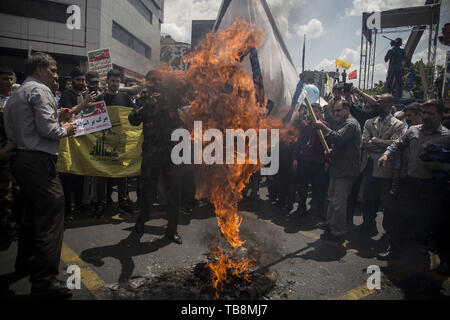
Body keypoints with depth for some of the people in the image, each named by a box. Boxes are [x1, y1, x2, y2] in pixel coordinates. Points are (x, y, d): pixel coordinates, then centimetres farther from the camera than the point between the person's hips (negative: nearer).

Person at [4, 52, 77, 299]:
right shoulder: (40, 90, -8)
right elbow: (47, 128, -19)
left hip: (19, 158, 10)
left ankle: (25, 264, 39)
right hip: (38, 161, -10)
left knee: (33, 210, 23)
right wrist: (65, 130, -2)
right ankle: (44, 282, -8)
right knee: (51, 216, -9)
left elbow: (11, 132, 19)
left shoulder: (15, 95, 20)